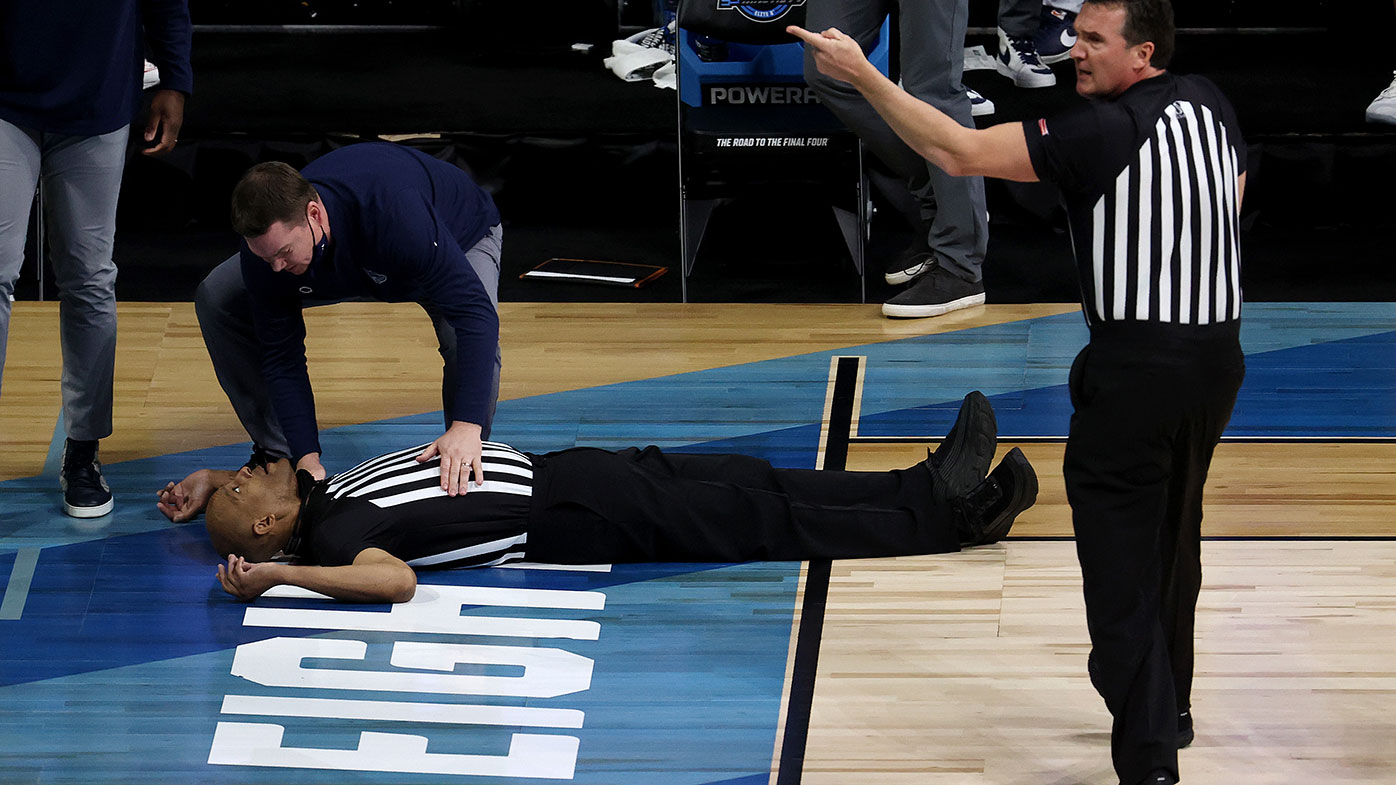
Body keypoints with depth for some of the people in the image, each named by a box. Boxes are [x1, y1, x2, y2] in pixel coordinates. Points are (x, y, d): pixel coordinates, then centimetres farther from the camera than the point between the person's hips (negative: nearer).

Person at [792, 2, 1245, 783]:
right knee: (1174, 545, 24)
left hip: (1136, 367, -8)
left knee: (1121, 569, -4)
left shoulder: (1102, 132, -17)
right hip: (1218, 358, 8)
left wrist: (864, 75, -18)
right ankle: (1170, 709, 38)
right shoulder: (1210, 103, 6)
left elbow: (960, 152, -20)